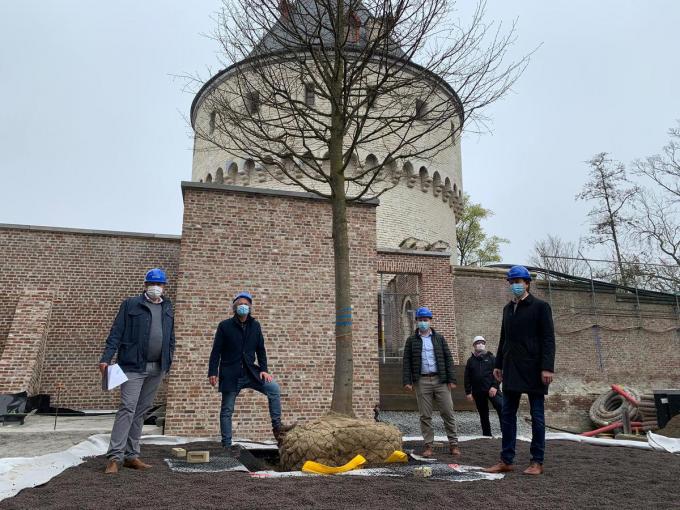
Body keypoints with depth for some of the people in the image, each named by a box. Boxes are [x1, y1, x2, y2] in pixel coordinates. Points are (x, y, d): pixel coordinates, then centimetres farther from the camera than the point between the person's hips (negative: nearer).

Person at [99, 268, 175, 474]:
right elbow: (116, 333, -5)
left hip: (157, 368, 5)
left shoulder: (168, 308, 14)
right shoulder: (131, 304, 0)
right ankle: (114, 457, -3)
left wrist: (169, 360, 10)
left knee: (141, 411, 11)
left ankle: (131, 455, 19)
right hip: (134, 365, -5)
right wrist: (106, 358, -13)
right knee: (128, 409, -9)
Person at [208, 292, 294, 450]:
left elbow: (260, 349, 10)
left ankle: (277, 427, -7)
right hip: (230, 374, -3)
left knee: (274, 388, -14)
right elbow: (216, 351, -4)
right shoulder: (225, 326, -5)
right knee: (227, 410, 5)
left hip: (250, 371, 3)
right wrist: (212, 373, -9)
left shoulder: (255, 325, 6)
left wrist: (264, 369, 1)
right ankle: (226, 445, 17)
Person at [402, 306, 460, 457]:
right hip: (422, 381, 0)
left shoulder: (439, 338, 10)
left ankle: (453, 443, 12)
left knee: (448, 412, 1)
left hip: (440, 380, 1)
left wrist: (451, 379, 0)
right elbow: (407, 362, 4)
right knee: (425, 415, 3)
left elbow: (448, 359, 7)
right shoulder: (411, 341, 8)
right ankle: (428, 445, 11)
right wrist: (407, 381, -6)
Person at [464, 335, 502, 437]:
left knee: (501, 408, -18)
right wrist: (468, 392, 2)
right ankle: (486, 434, 18)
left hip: (492, 390, -2)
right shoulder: (471, 361, 11)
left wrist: (495, 386, -14)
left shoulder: (491, 358, 7)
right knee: (483, 414, 8)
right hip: (478, 392, 2)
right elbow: (467, 378, 8)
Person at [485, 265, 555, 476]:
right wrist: (498, 364, 16)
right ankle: (506, 460, 12)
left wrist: (547, 367, -16)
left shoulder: (540, 306, -3)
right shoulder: (508, 308, 15)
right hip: (511, 370, 6)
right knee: (507, 415, 6)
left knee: (537, 415, 3)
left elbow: (548, 339, -8)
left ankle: (537, 462, 11)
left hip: (533, 370, -6)